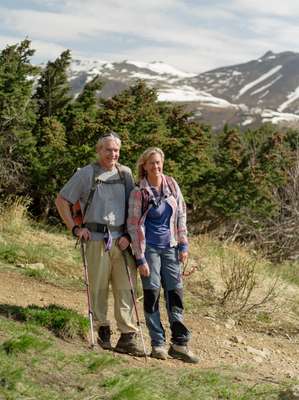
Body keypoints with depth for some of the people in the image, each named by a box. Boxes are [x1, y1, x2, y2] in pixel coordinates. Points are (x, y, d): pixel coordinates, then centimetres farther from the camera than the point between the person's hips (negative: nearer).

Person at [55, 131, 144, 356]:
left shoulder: (126, 173, 13)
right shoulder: (86, 174, 3)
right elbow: (62, 200, 7)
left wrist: (129, 234, 2)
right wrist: (74, 228, -1)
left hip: (122, 239, 3)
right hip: (96, 238, -3)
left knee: (126, 287, -1)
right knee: (99, 287, 1)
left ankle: (127, 336, 1)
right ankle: (103, 330, 16)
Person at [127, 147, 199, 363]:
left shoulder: (172, 185, 2)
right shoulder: (139, 192, -9)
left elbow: (181, 215, 9)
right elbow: (134, 226, -8)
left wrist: (184, 244, 4)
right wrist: (140, 258, -11)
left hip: (170, 247, 4)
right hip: (150, 247, -4)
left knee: (175, 293, 3)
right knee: (152, 294, -1)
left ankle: (179, 344, 8)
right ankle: (158, 343, 8)